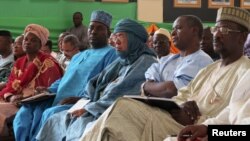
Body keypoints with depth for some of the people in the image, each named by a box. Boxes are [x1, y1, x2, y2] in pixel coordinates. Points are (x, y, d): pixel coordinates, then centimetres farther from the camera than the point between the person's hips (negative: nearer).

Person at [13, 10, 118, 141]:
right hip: (58, 101, 8)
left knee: (50, 115, -33)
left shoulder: (111, 54, 1)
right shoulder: (77, 56, 29)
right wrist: (49, 90, 10)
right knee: (25, 113, -9)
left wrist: (81, 98, -24)